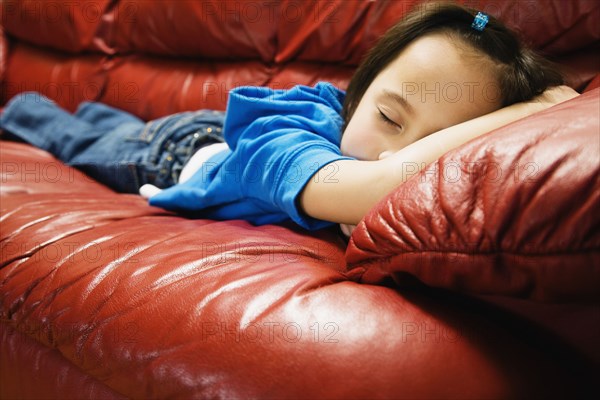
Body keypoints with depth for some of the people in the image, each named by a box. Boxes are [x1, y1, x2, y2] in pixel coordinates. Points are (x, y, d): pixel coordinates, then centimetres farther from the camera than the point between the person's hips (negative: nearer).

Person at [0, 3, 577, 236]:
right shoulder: (285, 143, -54)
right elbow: (385, 183, -73)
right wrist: (520, 112, -61)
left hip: (226, 131, 4)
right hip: (173, 151, -4)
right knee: (79, 143, 30)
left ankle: (99, 111, 69)